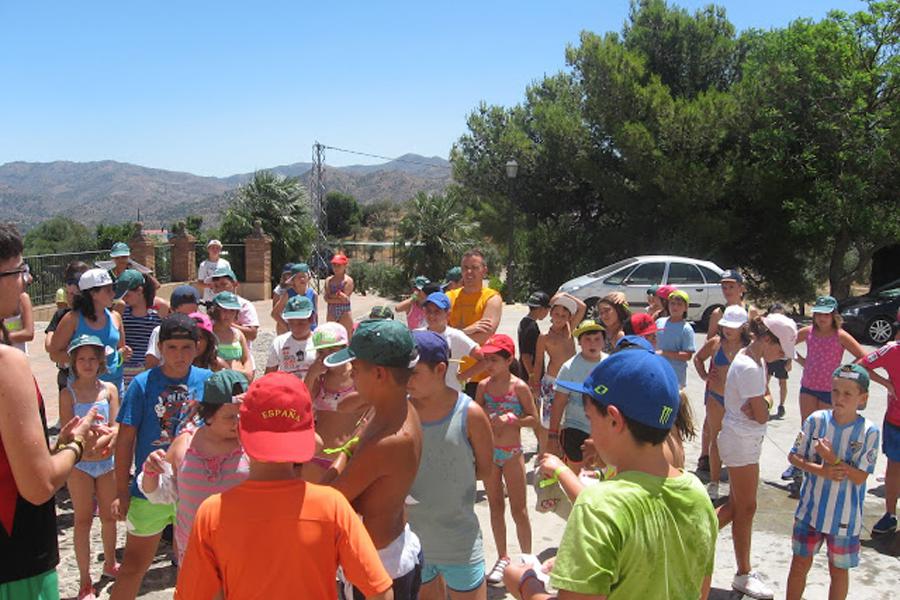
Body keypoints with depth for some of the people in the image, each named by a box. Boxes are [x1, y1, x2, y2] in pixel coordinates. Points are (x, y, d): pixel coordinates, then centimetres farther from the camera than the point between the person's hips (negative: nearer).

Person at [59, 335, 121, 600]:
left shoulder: (109, 389, -2)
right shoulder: (68, 393, -7)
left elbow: (116, 427, -6)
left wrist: (108, 437, -26)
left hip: (106, 461, 2)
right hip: (79, 464, -2)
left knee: (109, 516, 15)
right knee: (83, 520, 6)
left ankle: (109, 564, 37)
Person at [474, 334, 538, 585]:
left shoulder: (519, 387, -11)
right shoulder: (483, 386, -1)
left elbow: (534, 420, -9)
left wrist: (509, 420, -23)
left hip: (512, 453, -3)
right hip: (489, 452, 4)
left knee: (518, 509, 5)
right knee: (496, 507, 14)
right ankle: (502, 557, 28)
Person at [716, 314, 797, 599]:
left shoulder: (753, 359, 7)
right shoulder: (749, 368, -24)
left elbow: (763, 401, 8)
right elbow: (762, 415, -22)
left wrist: (758, 404, -13)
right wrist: (758, 408, -2)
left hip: (745, 439, 10)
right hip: (742, 442, -10)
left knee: (737, 504, 17)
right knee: (746, 507, 3)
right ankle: (743, 576, 17)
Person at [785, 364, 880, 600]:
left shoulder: (868, 432, -13)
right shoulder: (816, 420, -8)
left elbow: (860, 477, -14)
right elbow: (794, 456, -3)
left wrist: (833, 459, -28)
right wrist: (821, 470, -18)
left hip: (845, 517, -1)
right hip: (811, 508, 2)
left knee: (839, 569, 16)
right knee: (800, 563, 14)